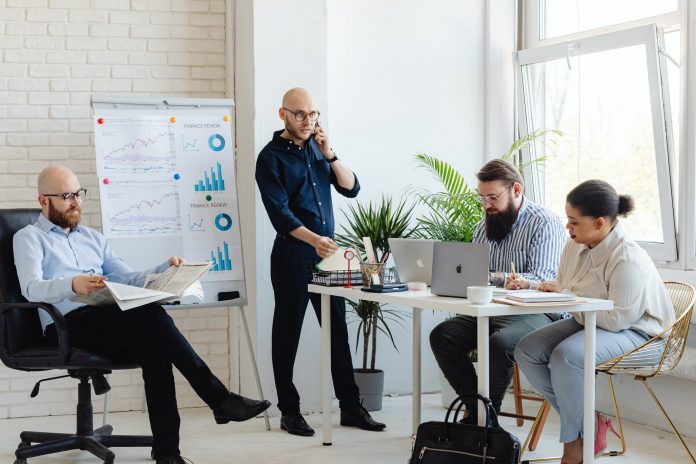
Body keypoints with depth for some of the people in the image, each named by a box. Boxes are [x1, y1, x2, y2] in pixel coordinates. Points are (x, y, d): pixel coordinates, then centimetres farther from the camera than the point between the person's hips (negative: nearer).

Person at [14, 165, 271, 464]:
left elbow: (128, 279, 24)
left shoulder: (92, 238, 27)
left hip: (108, 321, 5)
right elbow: (31, 288, -11)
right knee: (152, 315, -29)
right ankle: (219, 399, -25)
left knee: (153, 349, -30)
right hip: (68, 326, -5)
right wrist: (71, 285, -31)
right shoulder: (29, 238, 8)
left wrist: (164, 270, 4)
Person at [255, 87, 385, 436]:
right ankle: (289, 411, 10)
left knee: (338, 329, 7)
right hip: (293, 254, -5)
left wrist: (330, 154, -6)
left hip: (326, 250, 6)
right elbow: (279, 212, -15)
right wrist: (314, 239, -28)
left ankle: (350, 407, 14)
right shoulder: (271, 157, -5)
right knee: (288, 332, 2)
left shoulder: (317, 148, 12)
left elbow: (351, 188, 8)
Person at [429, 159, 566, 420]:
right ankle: (476, 407, -8)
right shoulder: (486, 225, 17)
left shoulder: (544, 224, -8)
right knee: (442, 335, -15)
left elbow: (543, 279, -20)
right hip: (490, 310, 7)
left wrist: (497, 277, -34)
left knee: (500, 342, -36)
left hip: (535, 313, -7)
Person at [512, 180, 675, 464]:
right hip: (588, 323, 9)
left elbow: (617, 320, -29)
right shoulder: (575, 247, 0)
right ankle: (589, 420, -2)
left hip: (633, 332, -9)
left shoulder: (628, 260, -26)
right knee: (527, 350, -10)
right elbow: (562, 289, 18)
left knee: (566, 356, -34)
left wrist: (567, 297, -23)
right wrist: (530, 285, 0)